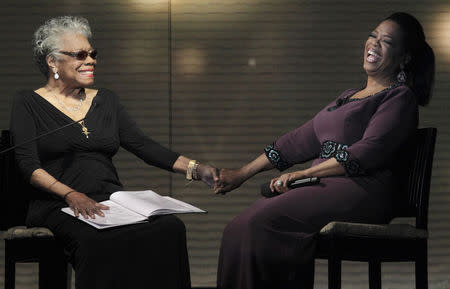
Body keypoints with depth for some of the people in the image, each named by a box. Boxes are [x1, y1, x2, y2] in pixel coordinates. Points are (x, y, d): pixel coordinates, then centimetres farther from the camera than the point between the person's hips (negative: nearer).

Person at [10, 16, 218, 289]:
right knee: (99, 241, -39)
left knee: (171, 228, -26)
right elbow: (29, 164, -4)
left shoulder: (106, 100, 21)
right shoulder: (29, 103, 7)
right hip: (59, 209, -4)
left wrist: (195, 168, -4)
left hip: (112, 202, 5)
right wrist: (71, 195, -22)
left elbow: (143, 145, 11)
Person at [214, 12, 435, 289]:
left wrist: (301, 175, -15)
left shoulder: (400, 97, 3)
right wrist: (242, 173, 20)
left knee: (261, 222, -29)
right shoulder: (349, 96, 28)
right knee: (244, 224, -17)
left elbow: (367, 152, -12)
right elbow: (302, 139, 25)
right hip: (324, 186, 7)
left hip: (362, 190, -7)